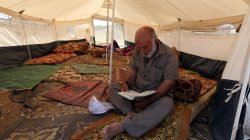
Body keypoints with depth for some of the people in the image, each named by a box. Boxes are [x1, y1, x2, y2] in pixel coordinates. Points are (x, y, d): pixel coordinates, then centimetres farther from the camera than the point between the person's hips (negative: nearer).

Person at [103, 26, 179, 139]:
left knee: (167, 103, -36)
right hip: (135, 91, 4)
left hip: (156, 95, -4)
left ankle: (122, 126, -41)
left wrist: (149, 100, -28)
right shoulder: (137, 51, -4)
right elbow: (133, 70, 6)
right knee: (113, 87, -11)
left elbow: (168, 82, -19)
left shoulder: (168, 55, -18)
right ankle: (130, 114, -32)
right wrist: (127, 83, -15)